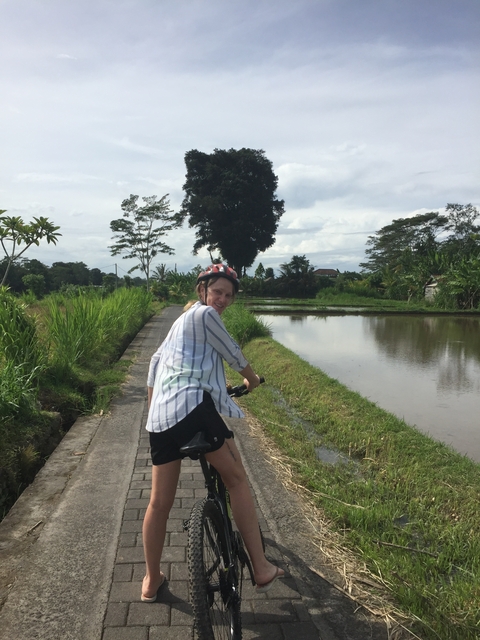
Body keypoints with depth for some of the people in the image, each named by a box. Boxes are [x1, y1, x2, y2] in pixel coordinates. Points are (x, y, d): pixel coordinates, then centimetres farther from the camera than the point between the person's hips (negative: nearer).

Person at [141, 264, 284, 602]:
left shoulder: (182, 320, 27)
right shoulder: (205, 314, 0)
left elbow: (156, 361, 32)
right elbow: (232, 353, 6)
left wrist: (154, 405, 39)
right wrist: (252, 378, 26)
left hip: (160, 417, 8)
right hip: (193, 407, -8)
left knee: (160, 502, 14)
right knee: (237, 479, 5)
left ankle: (152, 580, 28)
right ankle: (261, 569, 8)